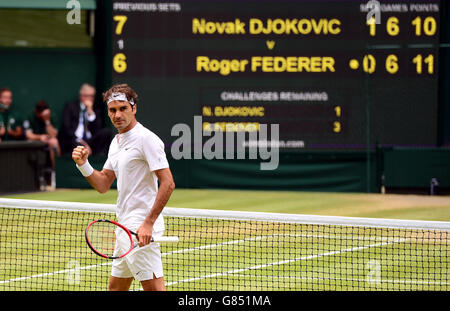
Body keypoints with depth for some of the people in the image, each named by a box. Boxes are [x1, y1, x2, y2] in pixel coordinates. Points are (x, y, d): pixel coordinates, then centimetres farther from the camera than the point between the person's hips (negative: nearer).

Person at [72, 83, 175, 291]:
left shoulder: (146, 139, -12)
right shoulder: (116, 142, 17)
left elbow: (168, 183, -18)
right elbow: (103, 185, 19)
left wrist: (148, 223, -23)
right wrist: (83, 164, 1)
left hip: (141, 229, -9)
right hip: (126, 227, 9)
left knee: (153, 286, -11)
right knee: (116, 287, 13)